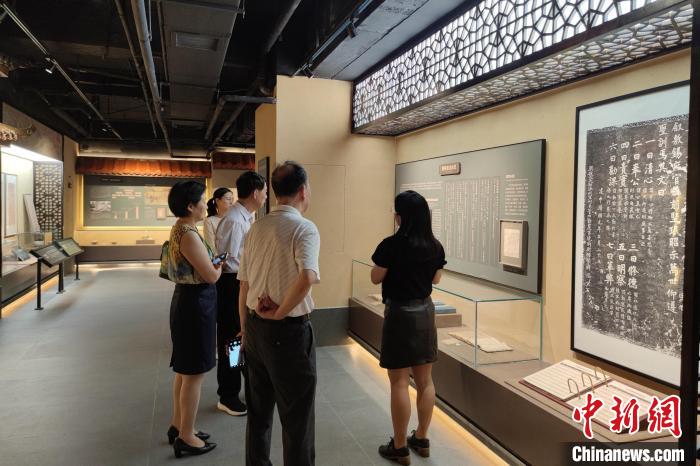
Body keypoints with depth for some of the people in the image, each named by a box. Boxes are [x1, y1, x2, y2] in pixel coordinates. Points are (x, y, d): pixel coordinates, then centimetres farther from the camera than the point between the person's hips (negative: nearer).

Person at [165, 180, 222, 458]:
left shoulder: (179, 229, 10)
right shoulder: (188, 234, -21)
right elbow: (211, 276, -19)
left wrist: (211, 261, 4)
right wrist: (220, 265, 0)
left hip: (187, 300, 11)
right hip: (195, 304, -10)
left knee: (185, 369, 20)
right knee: (193, 372, 1)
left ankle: (178, 426, 33)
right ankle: (186, 437, 15)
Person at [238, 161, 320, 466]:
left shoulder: (256, 227, 5)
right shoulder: (304, 228, -14)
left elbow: (244, 286, 8)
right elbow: (306, 278, -31)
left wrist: (246, 330, 18)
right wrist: (279, 313, -17)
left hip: (255, 326, 7)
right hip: (289, 330, -7)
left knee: (258, 411, 22)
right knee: (297, 417, 9)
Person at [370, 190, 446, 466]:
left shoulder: (392, 245, -17)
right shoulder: (435, 246, 0)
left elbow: (376, 278, -7)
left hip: (400, 314, -6)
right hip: (425, 312, 6)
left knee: (399, 383, 2)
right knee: (425, 380, 14)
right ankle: (422, 439, 27)